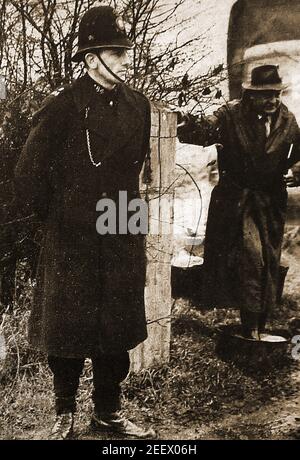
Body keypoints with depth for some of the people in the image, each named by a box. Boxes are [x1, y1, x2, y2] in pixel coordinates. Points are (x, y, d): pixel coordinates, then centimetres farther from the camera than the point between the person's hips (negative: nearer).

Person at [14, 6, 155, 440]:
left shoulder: (138, 105, 3)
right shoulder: (63, 106, -12)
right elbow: (29, 177, -8)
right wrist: (58, 217, 1)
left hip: (122, 240, 4)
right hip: (71, 243, -4)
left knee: (117, 328, 12)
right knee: (66, 328, 9)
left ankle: (109, 412, 30)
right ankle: (65, 413, 29)